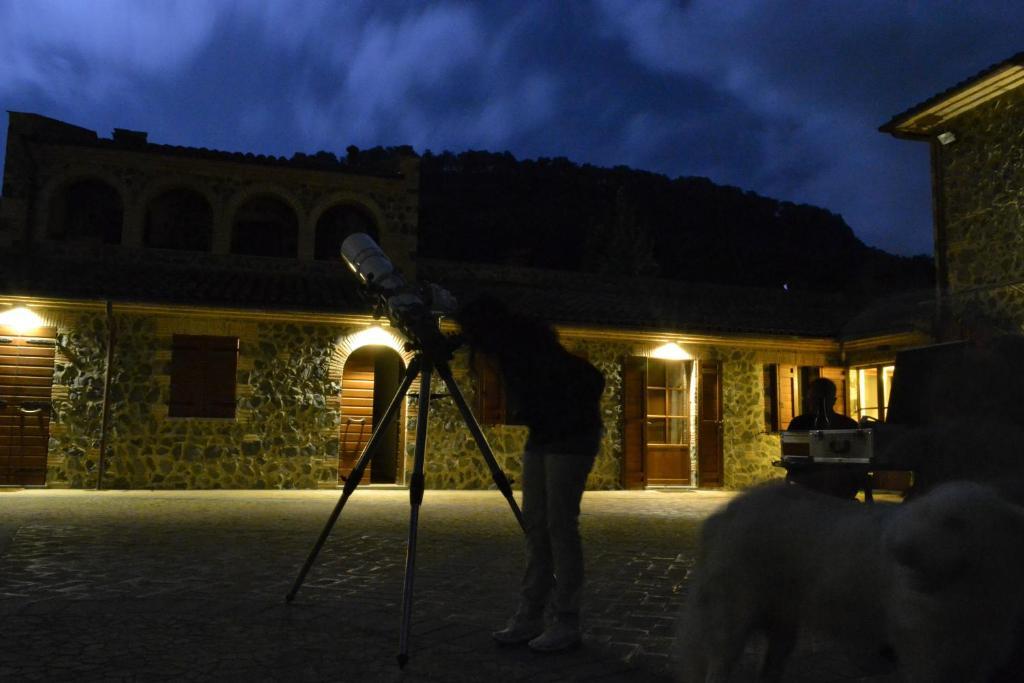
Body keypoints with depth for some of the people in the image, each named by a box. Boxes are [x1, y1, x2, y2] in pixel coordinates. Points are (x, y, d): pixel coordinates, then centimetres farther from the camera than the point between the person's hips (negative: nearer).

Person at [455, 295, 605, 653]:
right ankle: (530, 616, 12)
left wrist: (574, 420, -17)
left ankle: (567, 623, 2)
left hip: (571, 439, -9)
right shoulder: (511, 350, 2)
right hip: (542, 438, 9)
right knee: (534, 525, 6)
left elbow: (591, 379, -26)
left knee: (560, 527, -7)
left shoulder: (535, 348, -25)